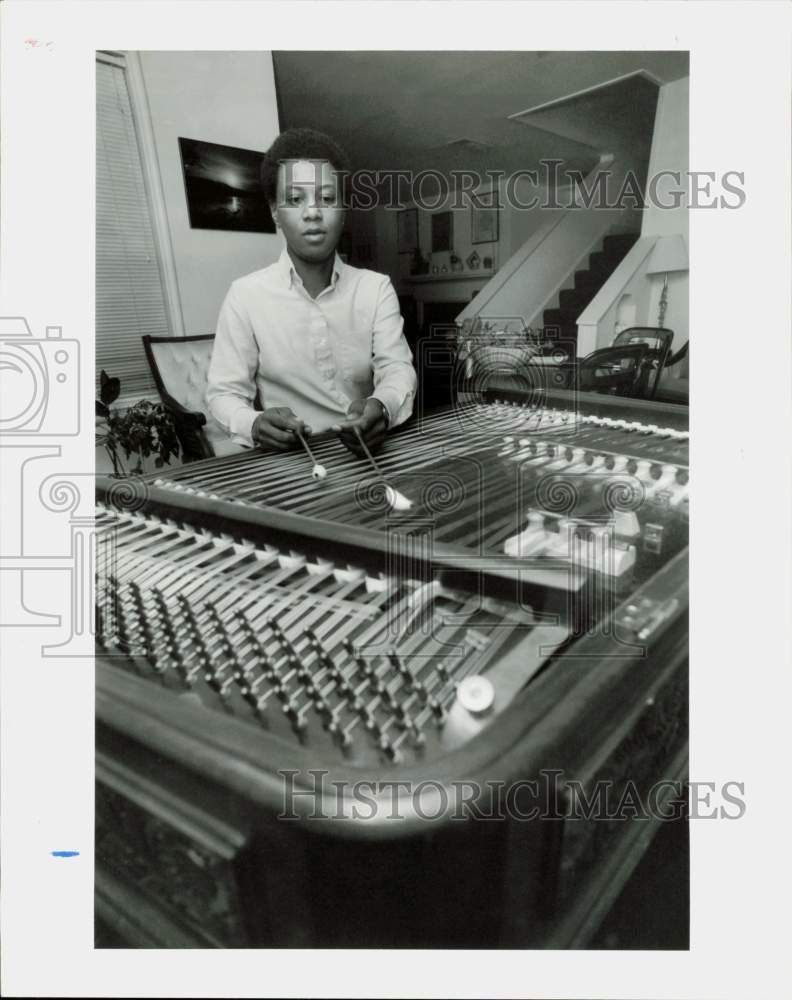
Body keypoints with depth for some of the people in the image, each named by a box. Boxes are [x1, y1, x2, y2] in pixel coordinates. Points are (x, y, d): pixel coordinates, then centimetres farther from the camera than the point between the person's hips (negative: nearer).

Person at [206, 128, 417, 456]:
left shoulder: (377, 287, 7)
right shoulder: (246, 295, 0)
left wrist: (382, 407, -29)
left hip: (364, 452, 3)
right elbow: (224, 392, -1)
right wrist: (254, 424, -25)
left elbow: (397, 369, -5)